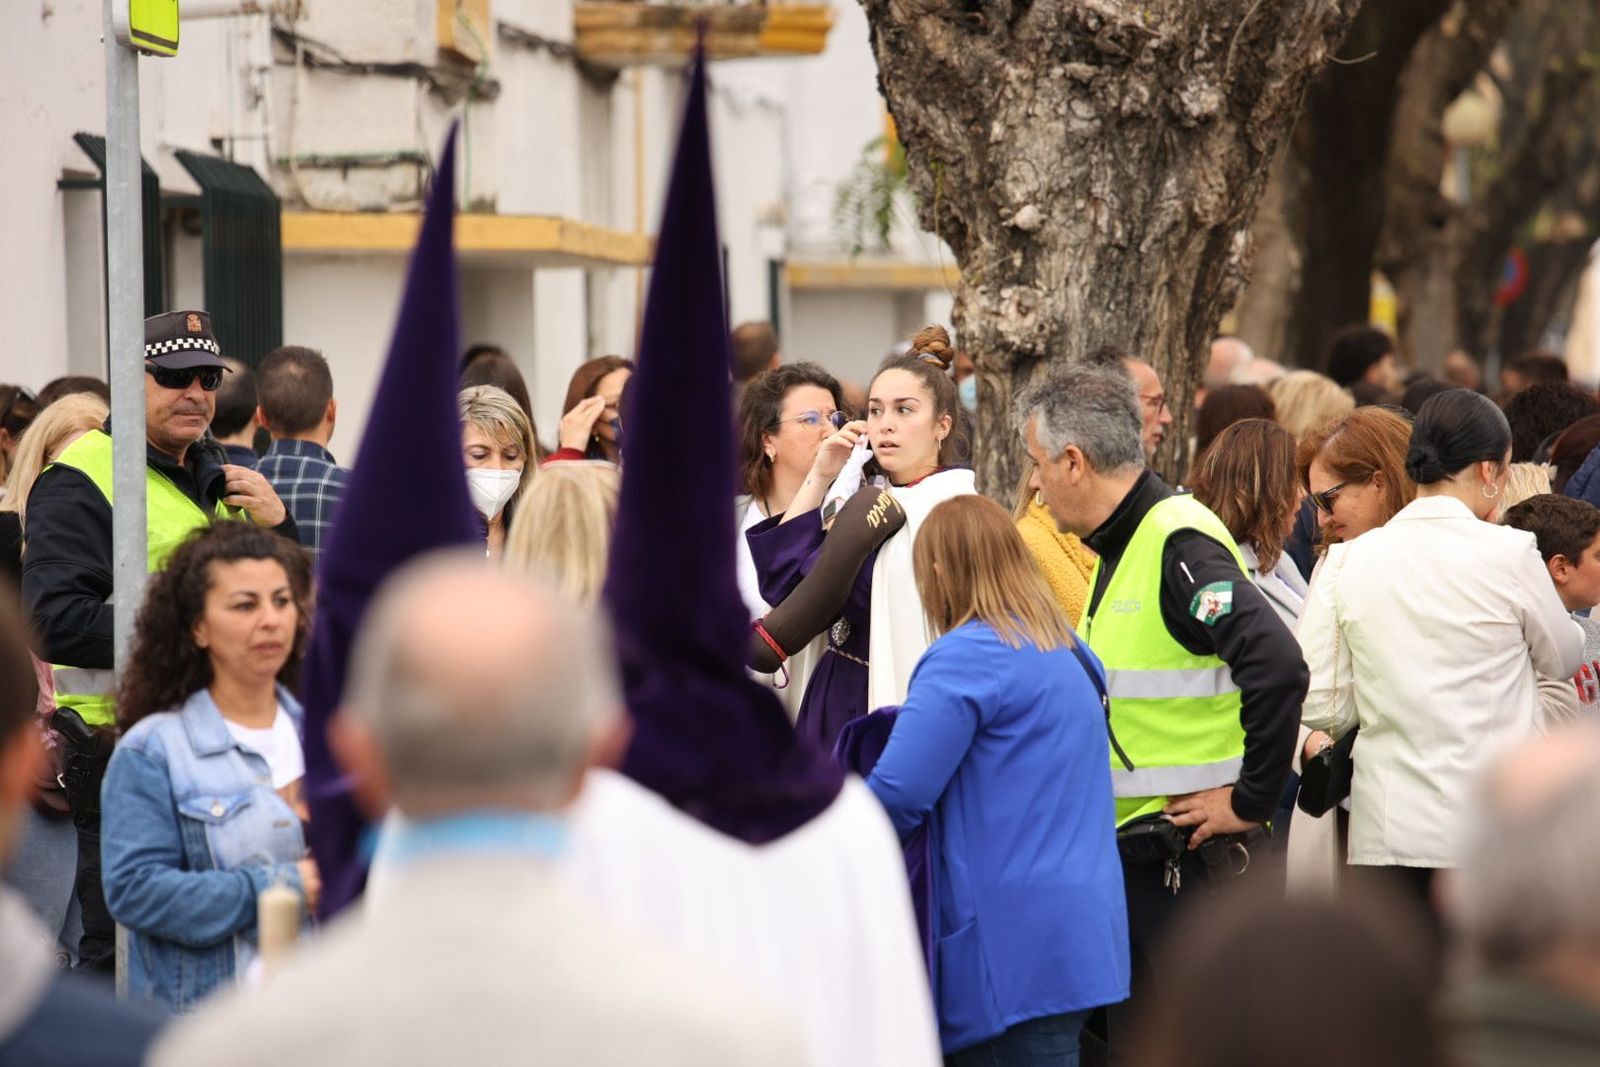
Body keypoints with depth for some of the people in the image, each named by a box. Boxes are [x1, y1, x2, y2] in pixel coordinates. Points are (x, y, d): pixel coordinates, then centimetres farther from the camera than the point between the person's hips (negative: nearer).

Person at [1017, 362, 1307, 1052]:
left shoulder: (1178, 542, -17)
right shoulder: (1120, 548, 15)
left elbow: (1277, 666, -29)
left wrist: (1250, 801, -23)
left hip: (1192, 859, -10)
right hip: (1137, 857, 10)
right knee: (1133, 1041, 15)